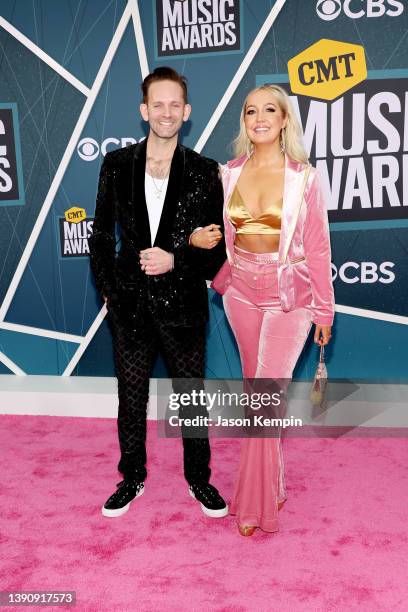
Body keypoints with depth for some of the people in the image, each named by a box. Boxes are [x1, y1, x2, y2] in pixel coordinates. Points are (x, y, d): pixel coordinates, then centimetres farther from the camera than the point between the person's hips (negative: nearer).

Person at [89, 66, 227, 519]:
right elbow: (101, 236, 6)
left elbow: (216, 247, -1)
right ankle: (132, 478, 35)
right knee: (131, 400, 14)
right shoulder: (116, 166, 2)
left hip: (183, 306, -1)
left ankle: (198, 478, 34)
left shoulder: (204, 172, -2)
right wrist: (108, 290, 0)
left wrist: (176, 261, -17)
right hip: (130, 306, 2)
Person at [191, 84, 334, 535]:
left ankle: (255, 503, 9)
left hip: (288, 297, -4)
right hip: (241, 293, 4)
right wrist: (220, 280, 3)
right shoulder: (231, 173, 4)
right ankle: (272, 483, 32)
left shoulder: (303, 176, -6)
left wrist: (323, 309, -2)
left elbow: (317, 246, -4)